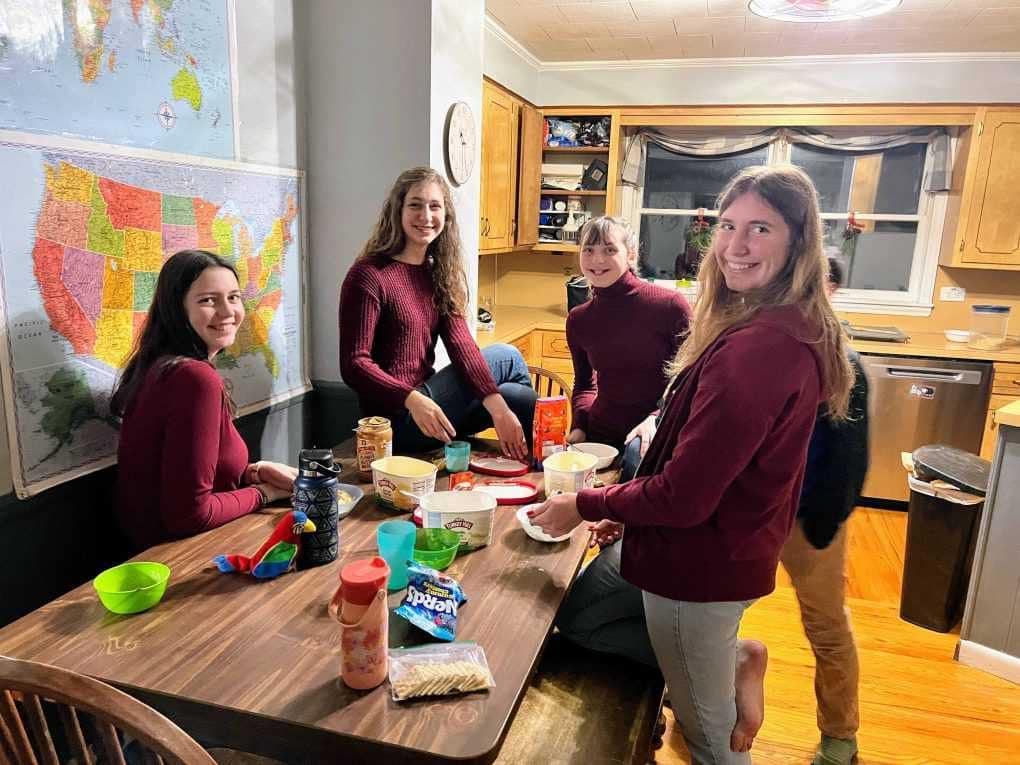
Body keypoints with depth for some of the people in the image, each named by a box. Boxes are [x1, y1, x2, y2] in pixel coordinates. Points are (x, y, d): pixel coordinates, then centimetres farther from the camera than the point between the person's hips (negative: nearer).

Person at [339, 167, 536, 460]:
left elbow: (460, 344, -4)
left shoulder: (439, 272, 8)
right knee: (507, 358, -5)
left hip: (427, 396, 7)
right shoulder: (368, 275, -15)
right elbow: (354, 365, -20)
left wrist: (498, 407, -17)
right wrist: (414, 400, -35)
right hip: (397, 417, -7)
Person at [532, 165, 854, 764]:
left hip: (702, 565, -9)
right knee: (573, 608, 22)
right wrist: (630, 511, 8)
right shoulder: (794, 330, 3)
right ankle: (731, 661, 18)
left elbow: (684, 496, -27)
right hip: (726, 547, 9)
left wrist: (587, 506, -11)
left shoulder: (759, 347, -29)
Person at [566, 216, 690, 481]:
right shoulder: (578, 320, 5)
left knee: (638, 457, -33)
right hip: (599, 435, 5)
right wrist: (579, 425, 1)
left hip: (655, 433, -4)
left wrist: (656, 418, -18)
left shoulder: (670, 305, -10)